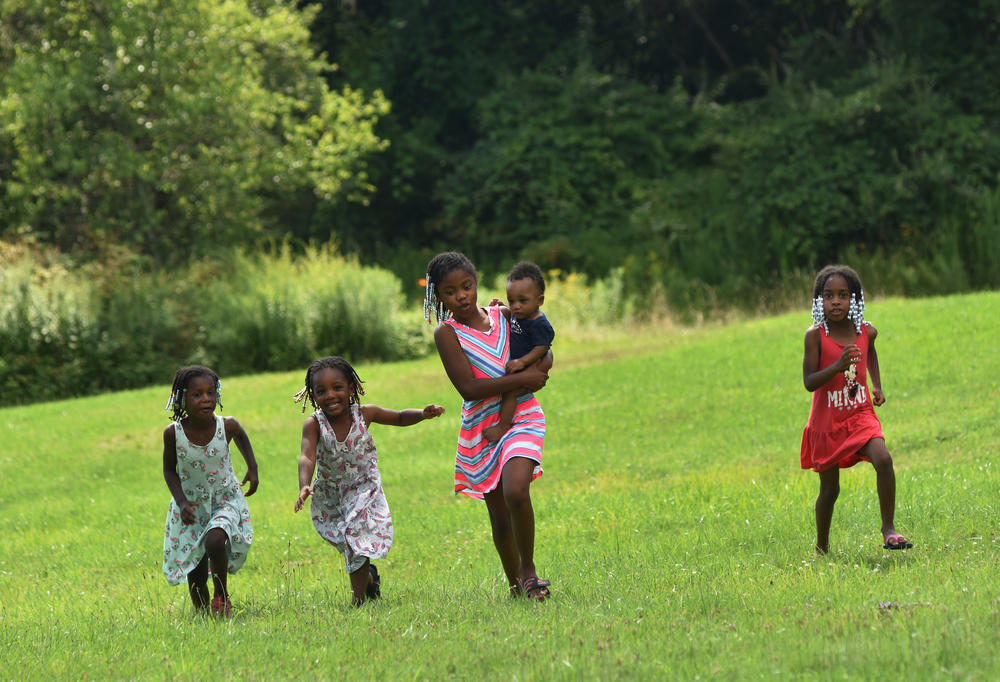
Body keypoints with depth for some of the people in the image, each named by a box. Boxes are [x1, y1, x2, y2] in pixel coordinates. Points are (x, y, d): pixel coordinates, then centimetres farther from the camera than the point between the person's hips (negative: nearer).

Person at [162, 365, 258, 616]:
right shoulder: (173, 433, -18)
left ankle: (222, 595, -6)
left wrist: (252, 468, 7)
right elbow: (169, 470, -1)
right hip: (191, 506, 1)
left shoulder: (227, 426, -17)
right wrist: (181, 501, -13)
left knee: (214, 542, -30)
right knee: (195, 574, 3)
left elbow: (241, 436, 10)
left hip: (225, 500, -1)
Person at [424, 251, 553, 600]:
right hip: (481, 428, -1)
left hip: (522, 418, 1)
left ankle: (529, 568, -4)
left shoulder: (503, 316, 5)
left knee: (515, 492, -25)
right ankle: (516, 585, 28)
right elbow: (469, 388, -17)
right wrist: (521, 378, -17)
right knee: (500, 518, 6)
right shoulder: (447, 333, -8)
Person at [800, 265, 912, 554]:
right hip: (827, 421, -2)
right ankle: (822, 547, 28)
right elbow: (809, 382, -18)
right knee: (829, 489, 6)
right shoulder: (815, 335, -13)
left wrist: (877, 386, 17)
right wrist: (838, 366, -32)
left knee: (883, 460, -24)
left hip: (860, 414, 2)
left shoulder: (866, 331, -1)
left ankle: (888, 528, -12)